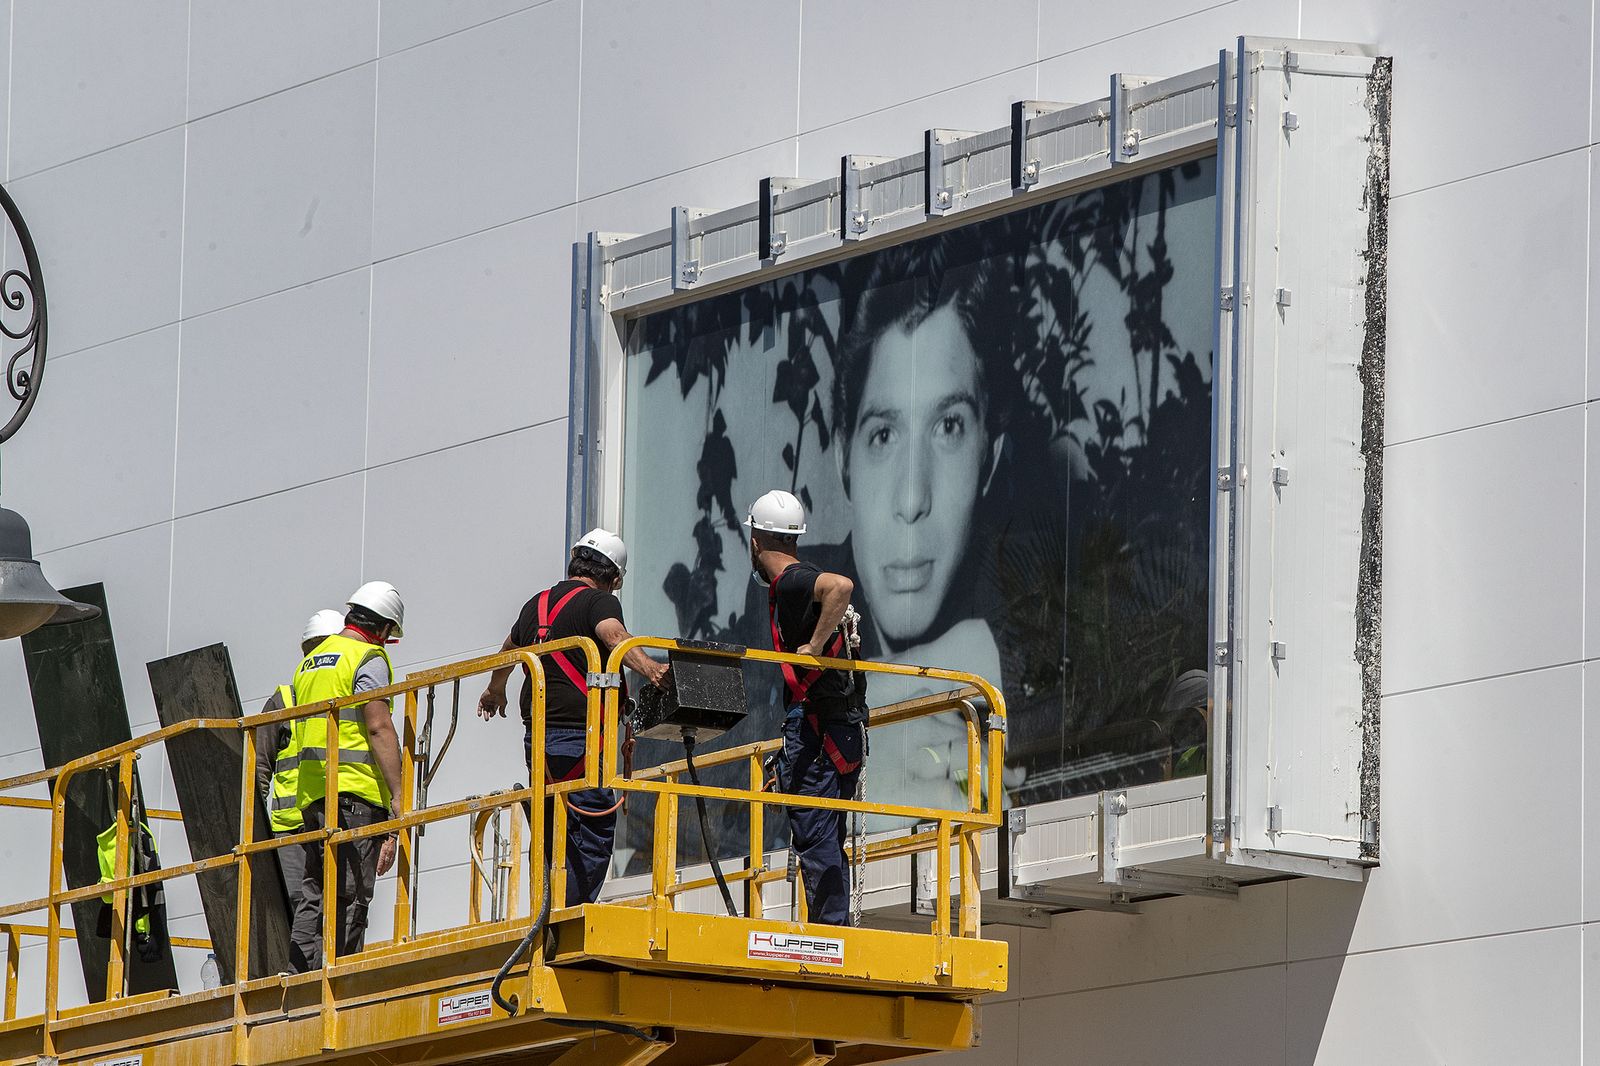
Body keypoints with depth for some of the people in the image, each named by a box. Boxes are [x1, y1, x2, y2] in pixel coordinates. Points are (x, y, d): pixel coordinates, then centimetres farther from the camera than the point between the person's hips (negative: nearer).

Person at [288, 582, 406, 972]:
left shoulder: (311, 660, 21)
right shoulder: (368, 658, -4)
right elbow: (379, 728, -14)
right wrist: (398, 795, -16)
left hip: (311, 793, 8)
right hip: (356, 793, -8)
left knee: (315, 894, 8)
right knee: (349, 899, -9)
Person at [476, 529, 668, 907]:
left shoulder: (538, 604, 19)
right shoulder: (599, 602, -3)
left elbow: (510, 648, 39)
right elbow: (614, 635, -26)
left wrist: (495, 689, 58)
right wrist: (650, 669, -42)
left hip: (535, 735, 7)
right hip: (579, 734, -7)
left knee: (555, 832, 15)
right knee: (593, 834, -7)